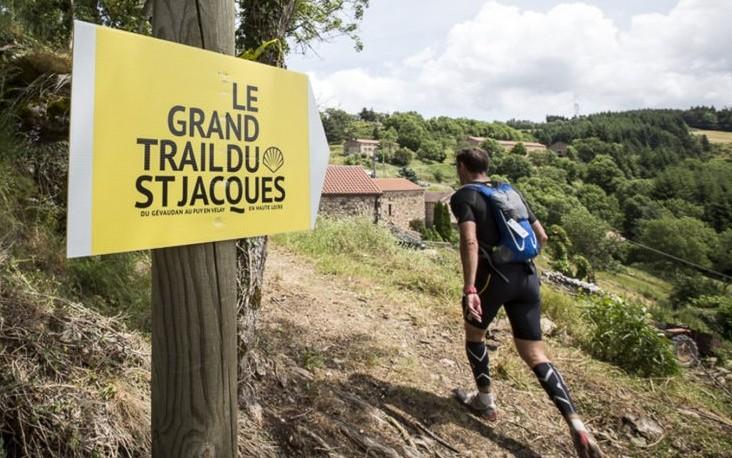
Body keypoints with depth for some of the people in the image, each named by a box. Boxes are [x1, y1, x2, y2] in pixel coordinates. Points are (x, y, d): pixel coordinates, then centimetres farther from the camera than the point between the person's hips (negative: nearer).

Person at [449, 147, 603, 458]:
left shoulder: (463, 196, -1)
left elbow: (470, 242, -18)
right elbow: (541, 236, 19)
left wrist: (469, 288, -22)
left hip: (494, 276, -5)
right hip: (527, 277, 6)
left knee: (474, 333, 22)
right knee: (535, 355, 9)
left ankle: (484, 401, 32)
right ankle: (577, 426, -2)